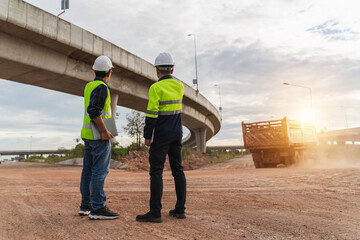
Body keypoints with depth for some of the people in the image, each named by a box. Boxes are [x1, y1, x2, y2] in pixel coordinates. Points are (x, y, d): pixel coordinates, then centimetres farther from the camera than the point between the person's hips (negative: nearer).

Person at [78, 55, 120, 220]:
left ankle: (86, 206, 18)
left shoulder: (89, 86, 12)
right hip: (99, 136, -9)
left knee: (89, 170, 11)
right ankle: (98, 208, -5)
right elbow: (93, 110, -24)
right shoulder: (101, 88, -14)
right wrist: (104, 131, -21)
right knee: (100, 171, -7)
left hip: (88, 134, 9)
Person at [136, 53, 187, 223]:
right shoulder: (179, 86, 8)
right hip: (176, 135, 7)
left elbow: (152, 114, -16)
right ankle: (180, 209, 14)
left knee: (156, 172, -5)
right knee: (178, 170, 9)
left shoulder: (156, 88, -12)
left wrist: (147, 136, -10)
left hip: (161, 136, -7)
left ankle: (155, 212, -5)